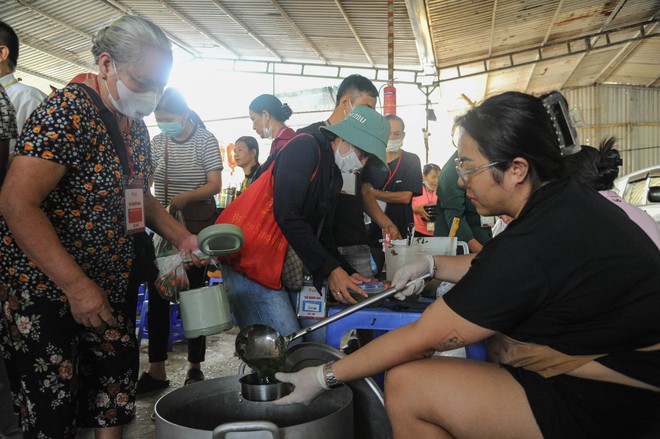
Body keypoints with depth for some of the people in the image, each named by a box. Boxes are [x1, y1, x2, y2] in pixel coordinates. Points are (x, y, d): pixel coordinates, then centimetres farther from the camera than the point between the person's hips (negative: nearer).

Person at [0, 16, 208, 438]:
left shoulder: (137, 126, 8)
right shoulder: (67, 111, -18)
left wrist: (182, 237, 4)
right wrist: (76, 285, -25)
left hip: (113, 289, 8)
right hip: (47, 291, -7)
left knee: (114, 404, 14)